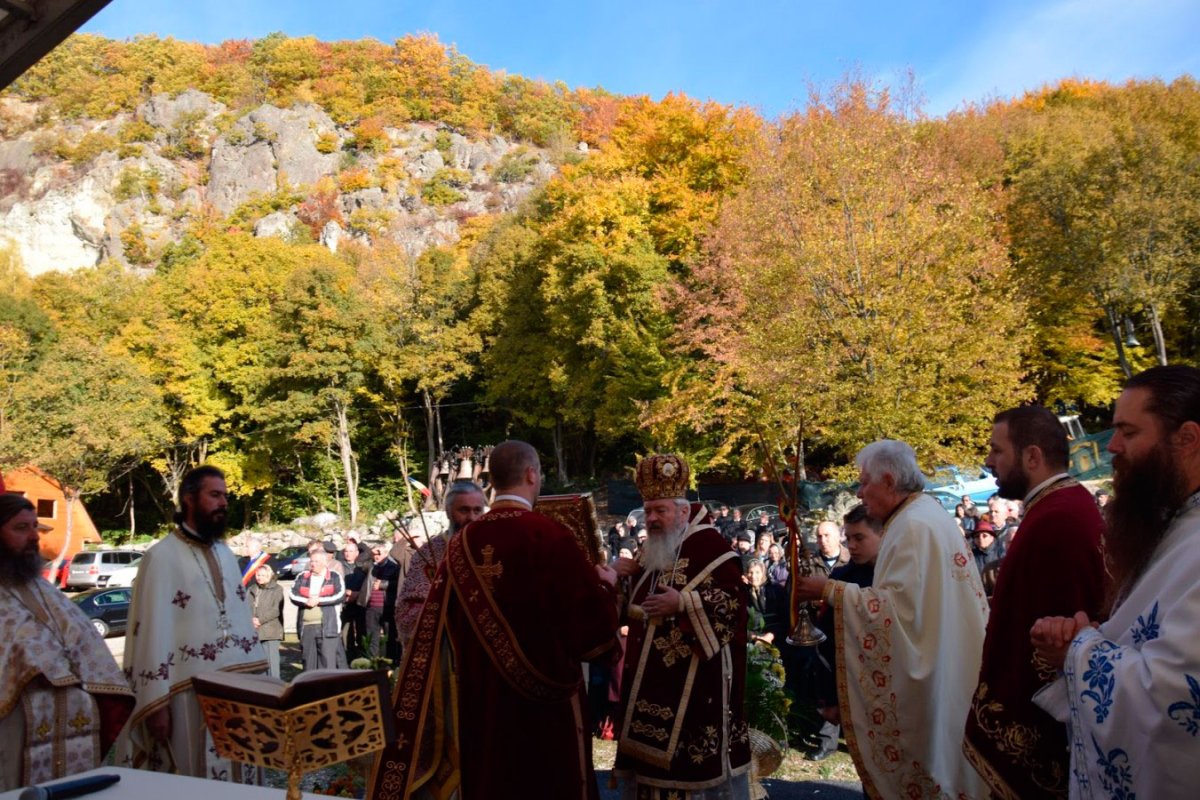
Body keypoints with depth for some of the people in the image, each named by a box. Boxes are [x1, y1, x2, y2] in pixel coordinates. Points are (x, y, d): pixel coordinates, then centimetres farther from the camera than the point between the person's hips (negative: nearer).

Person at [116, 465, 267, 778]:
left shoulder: (226, 555, 13)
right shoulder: (162, 556, -7)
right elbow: (152, 631, -11)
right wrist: (156, 702, -14)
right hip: (189, 692, -6)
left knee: (236, 776, 12)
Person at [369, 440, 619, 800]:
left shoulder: (462, 542, -1)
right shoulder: (551, 535, -17)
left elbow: (438, 626, 4)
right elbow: (593, 619, -15)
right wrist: (605, 584, 4)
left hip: (481, 696, 5)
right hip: (546, 695, -5)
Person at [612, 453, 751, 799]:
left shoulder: (710, 545, -12)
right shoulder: (654, 550, 13)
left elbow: (735, 600, -18)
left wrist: (683, 602, -25)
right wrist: (631, 575, 5)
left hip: (697, 675, -8)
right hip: (652, 673, 8)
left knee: (698, 756, -2)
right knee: (652, 750, 12)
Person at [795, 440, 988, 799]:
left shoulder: (915, 526, -20)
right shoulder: (927, 514, 12)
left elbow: (899, 604, -27)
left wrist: (831, 591, -21)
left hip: (926, 678, -10)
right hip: (936, 669, 10)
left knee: (924, 758, 0)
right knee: (932, 755, 16)